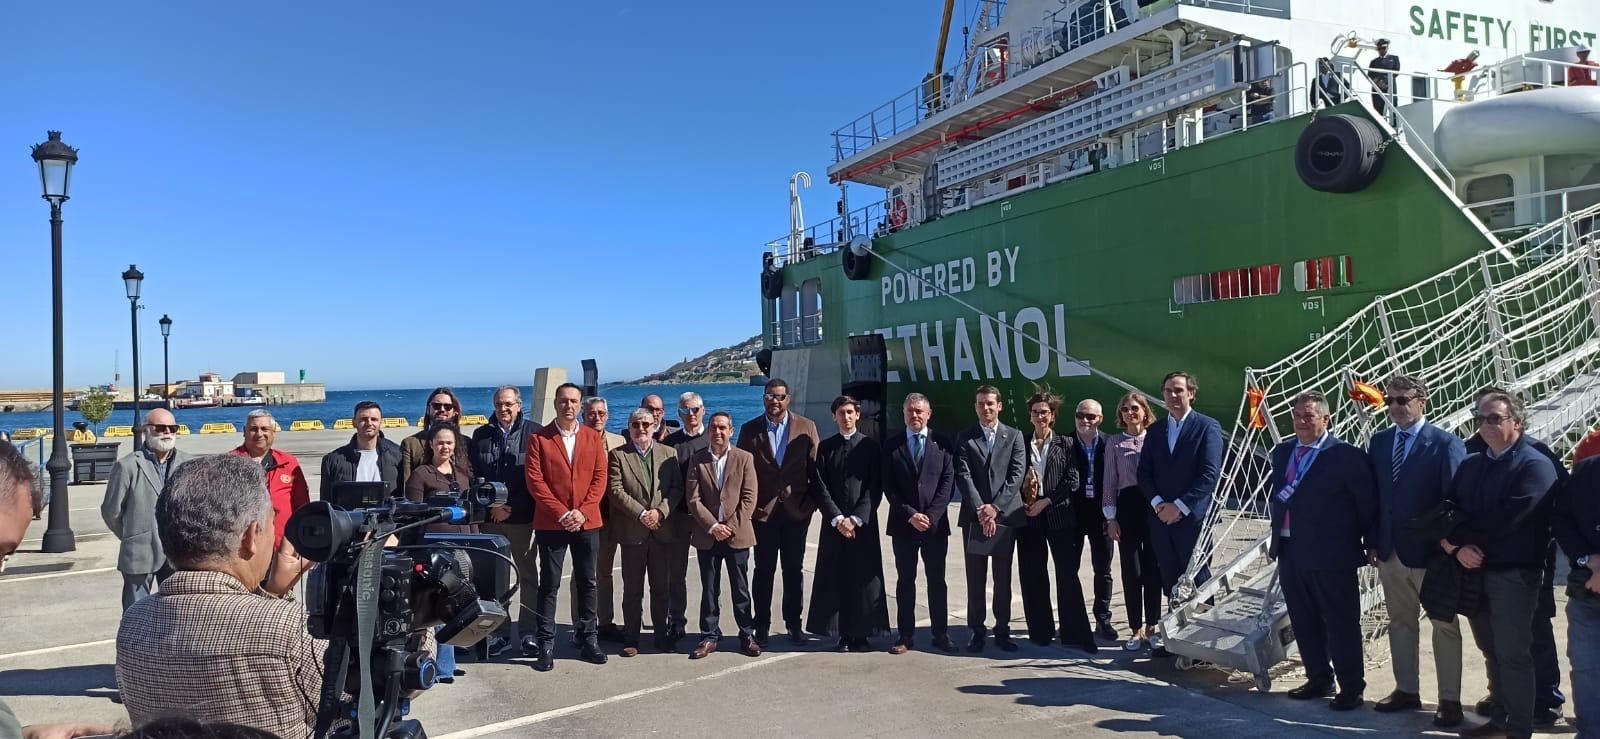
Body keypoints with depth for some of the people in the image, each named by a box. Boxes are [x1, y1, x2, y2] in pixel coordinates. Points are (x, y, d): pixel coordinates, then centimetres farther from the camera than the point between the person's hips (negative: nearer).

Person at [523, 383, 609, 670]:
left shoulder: (593, 437, 7)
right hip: (551, 523, -2)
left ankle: (588, 640, 19)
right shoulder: (540, 438, 0)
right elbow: (535, 480, -7)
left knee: (587, 583, 9)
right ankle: (545, 646, 7)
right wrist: (561, 514, -13)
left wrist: (582, 512, -10)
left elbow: (600, 477, 3)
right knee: (549, 585, 2)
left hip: (587, 522, 2)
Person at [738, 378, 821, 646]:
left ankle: (793, 624, 21)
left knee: (794, 570, 9)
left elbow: (815, 469, 2)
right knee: (764, 571, 6)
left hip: (797, 510, 0)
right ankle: (762, 626, 16)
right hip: (763, 511, 0)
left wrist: (810, 503, -5)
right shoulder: (750, 429, 1)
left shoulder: (806, 427, 1)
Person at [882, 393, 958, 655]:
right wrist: (910, 514, -11)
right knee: (905, 581, 5)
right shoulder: (892, 446, 5)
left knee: (937, 580, 6)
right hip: (903, 524, 0)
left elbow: (948, 482, -1)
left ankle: (941, 634, 13)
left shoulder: (942, 444, 5)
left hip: (935, 523, 0)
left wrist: (931, 516, -11)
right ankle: (906, 635, 11)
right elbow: (889, 487, 0)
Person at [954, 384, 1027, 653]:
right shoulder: (964, 438, 6)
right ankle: (977, 631, 12)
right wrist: (980, 509, -14)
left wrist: (995, 507, -12)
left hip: (1005, 515, 0)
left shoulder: (1014, 436, 6)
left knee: (1003, 578, 6)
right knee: (975, 578, 4)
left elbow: (1016, 475, -3)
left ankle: (1002, 631, 14)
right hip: (974, 517, 0)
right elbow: (963, 476, -3)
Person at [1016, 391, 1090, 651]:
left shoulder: (1066, 444, 5)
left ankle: (1075, 632, 2)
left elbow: (1073, 481, -3)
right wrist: (1023, 501, -6)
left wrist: (1046, 501, -10)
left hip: (1060, 515, -2)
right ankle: (1041, 630, 16)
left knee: (1067, 575, -3)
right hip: (1029, 516, 2)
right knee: (1033, 576, 5)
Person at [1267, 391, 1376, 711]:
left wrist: (1365, 543, 0)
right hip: (1290, 553, 7)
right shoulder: (1282, 452, 9)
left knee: (1341, 625, 6)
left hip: (1331, 555, -6)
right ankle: (1318, 679, 31)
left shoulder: (1346, 456, -12)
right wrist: (1277, 535, 8)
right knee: (1304, 624, 16)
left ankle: (1351, 687, 20)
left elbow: (1367, 504, -7)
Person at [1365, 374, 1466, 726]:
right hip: (1390, 550, 5)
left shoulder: (1446, 443, -11)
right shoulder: (1378, 441, 6)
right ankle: (1406, 690, 27)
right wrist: (1372, 540, 6)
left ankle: (1449, 700, 17)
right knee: (1400, 622, 15)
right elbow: (1372, 493, 8)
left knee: (1444, 626, 8)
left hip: (1430, 550, -5)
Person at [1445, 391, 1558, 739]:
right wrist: (1457, 548, -11)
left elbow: (1505, 520, -17)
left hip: (1514, 574, -6)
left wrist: (1455, 537, -8)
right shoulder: (1470, 464, 14)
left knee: (1513, 655, -2)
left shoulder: (1536, 465, -8)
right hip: (1474, 571, 6)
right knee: (1492, 652, 14)